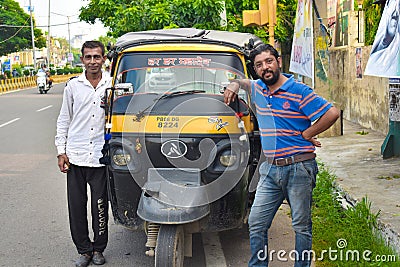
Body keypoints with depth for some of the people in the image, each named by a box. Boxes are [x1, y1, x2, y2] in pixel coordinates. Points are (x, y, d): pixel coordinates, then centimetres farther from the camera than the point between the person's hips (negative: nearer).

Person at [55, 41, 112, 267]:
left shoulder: (112, 85, 2)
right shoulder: (73, 86, 5)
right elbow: (64, 120, 10)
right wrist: (61, 151, 3)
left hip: (101, 155, -1)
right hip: (75, 155, 1)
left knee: (100, 205, 5)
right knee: (76, 205, 6)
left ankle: (98, 249, 21)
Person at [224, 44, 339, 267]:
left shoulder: (299, 91, -9)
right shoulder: (257, 89, 10)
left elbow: (332, 113, -12)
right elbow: (244, 82, 34)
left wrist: (306, 134, -7)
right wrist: (234, 85, 11)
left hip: (299, 169, -5)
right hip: (270, 169, 6)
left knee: (302, 227, 6)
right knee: (256, 224, 4)